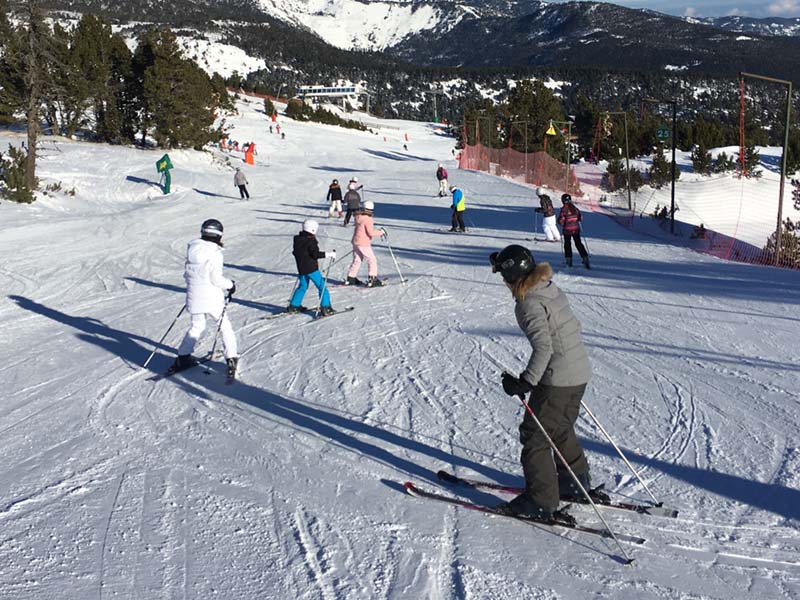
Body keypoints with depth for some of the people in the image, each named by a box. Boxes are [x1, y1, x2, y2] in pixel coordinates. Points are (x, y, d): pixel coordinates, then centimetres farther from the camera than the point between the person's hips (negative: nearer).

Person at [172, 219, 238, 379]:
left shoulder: (192, 251, 2)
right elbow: (216, 279, -19)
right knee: (225, 327, 10)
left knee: (197, 327, 22)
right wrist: (230, 285, -2)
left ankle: (183, 357, 17)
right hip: (212, 298, -5)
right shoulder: (215, 253, -17)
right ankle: (232, 359, 5)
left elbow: (187, 274, 10)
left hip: (194, 298, 5)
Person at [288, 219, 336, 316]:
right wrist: (329, 254, -16)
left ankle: (293, 306, 23)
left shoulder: (297, 240, 7)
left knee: (302, 287, 22)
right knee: (322, 287, -1)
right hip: (312, 269, -7)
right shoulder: (311, 241, -17)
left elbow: (294, 252, 18)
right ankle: (325, 308, -7)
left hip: (301, 269, 7)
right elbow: (316, 254, -22)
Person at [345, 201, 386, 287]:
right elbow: (371, 232, -22)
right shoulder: (367, 219, -20)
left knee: (356, 260, 19)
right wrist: (381, 232, -10)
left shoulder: (359, 217, 6)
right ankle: (372, 279, -4)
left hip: (356, 242, 9)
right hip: (364, 244, -9)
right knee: (372, 260, 0)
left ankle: (350, 278, 24)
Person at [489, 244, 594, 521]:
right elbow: (574, 327, 18)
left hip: (557, 380, -9)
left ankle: (540, 501, 8)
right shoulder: (551, 289, 9)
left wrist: (526, 382, -22)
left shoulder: (529, 303, -18)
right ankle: (576, 484, 40)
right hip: (580, 373, 9)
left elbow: (543, 348, -27)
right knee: (561, 429, 26)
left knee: (534, 435, 3)